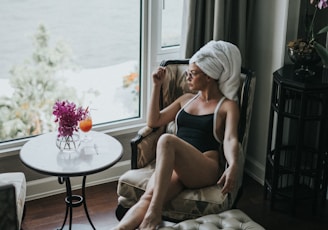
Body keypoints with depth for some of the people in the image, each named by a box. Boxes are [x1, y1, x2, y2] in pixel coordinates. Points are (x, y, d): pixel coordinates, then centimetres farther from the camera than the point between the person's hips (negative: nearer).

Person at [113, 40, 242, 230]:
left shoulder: (228, 106, 9)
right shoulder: (186, 99, 27)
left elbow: (230, 140, -8)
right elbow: (154, 121, 27)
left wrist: (233, 166, -29)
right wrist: (157, 86, 18)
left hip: (205, 170, -5)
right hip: (173, 166, 5)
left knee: (167, 140, -36)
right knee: (148, 197, -30)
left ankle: (154, 214, -39)